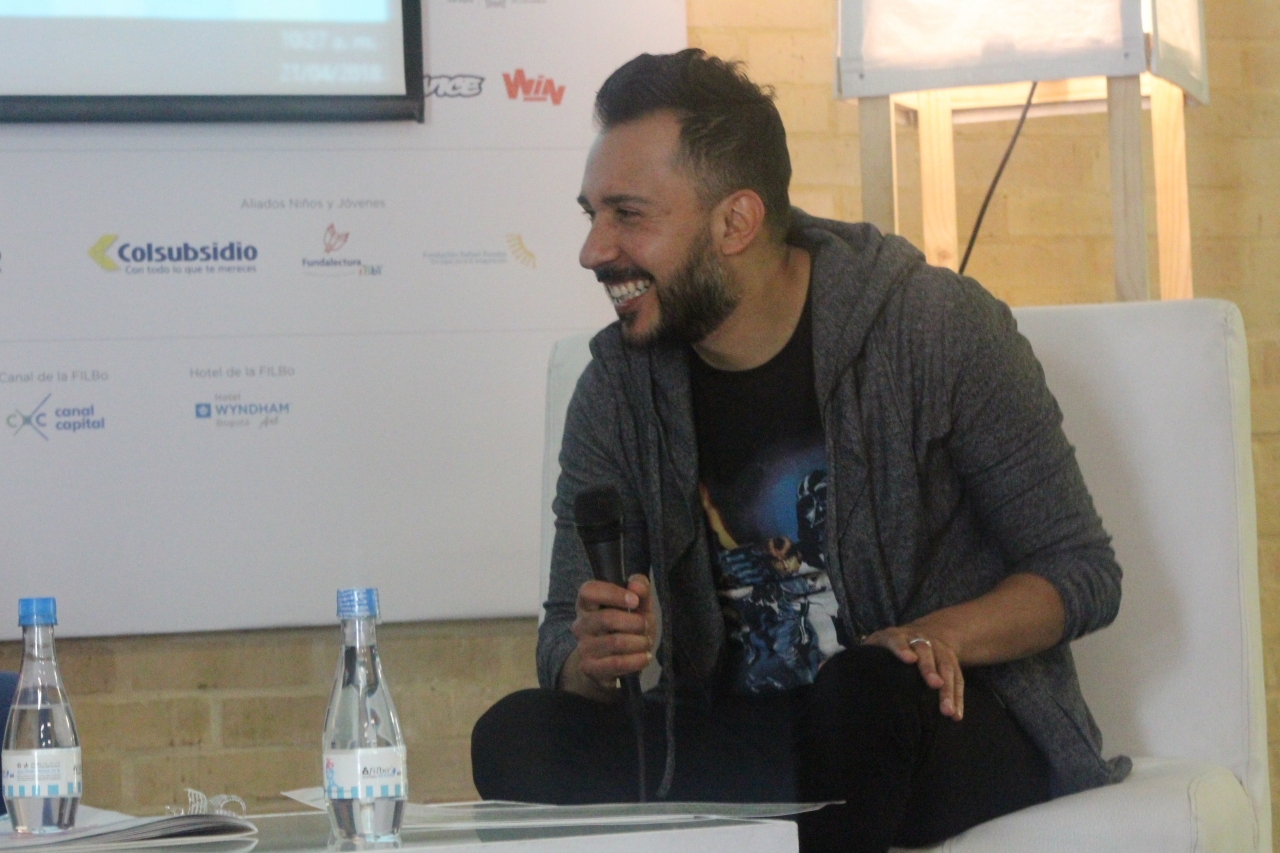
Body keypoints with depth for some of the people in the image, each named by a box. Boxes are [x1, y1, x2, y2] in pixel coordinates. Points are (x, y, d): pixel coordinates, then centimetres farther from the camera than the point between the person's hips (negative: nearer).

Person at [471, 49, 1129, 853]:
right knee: (518, 740, -23)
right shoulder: (620, 387, 1)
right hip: (743, 749, 4)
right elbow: (565, 637, 3)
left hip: (950, 726, -3)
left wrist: (941, 635, -25)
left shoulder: (938, 328, -10)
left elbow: (1083, 572, -5)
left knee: (869, 694, -38)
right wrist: (596, 660, -23)